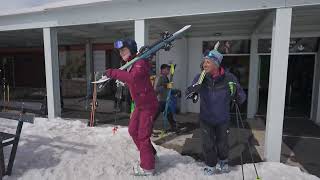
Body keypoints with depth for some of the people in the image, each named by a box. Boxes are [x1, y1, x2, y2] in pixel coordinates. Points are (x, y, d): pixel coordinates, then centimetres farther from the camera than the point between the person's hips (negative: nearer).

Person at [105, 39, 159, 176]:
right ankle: (150, 154, 37)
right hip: (139, 104, 10)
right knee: (133, 130, 18)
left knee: (143, 136, -3)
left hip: (148, 104, -10)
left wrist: (114, 73, -33)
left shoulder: (140, 63, -18)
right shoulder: (130, 64, 12)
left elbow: (133, 77, -37)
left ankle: (147, 167, 14)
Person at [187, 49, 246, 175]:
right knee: (208, 145, 11)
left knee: (222, 144, 18)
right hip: (205, 119, 1)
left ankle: (223, 162, 50)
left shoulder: (229, 78, -18)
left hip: (222, 119, 0)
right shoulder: (200, 78, -16)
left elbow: (241, 99, -10)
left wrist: (235, 92, -31)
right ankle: (211, 166, 39)